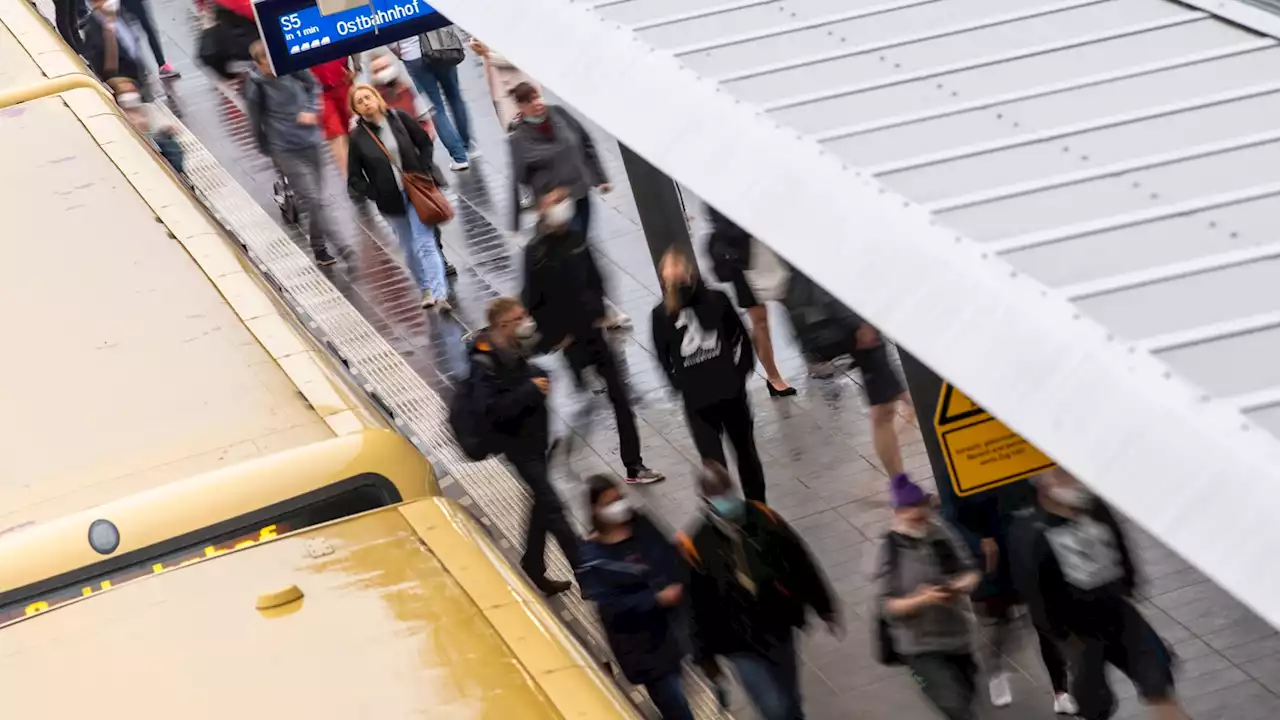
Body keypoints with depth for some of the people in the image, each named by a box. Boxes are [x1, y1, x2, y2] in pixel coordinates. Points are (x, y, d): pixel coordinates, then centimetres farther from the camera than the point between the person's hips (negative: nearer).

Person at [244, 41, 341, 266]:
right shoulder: (255, 86, -19)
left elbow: (313, 85, 8)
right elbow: (256, 120, -7)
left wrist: (311, 110, -8)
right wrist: (266, 148, 4)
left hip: (309, 140, 5)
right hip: (285, 149, -5)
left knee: (314, 195, 18)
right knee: (312, 198, -9)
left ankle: (320, 247, 35)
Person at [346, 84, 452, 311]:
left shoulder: (398, 118, -6)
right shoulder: (357, 137, -7)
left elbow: (425, 142, 7)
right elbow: (354, 178, -2)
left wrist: (424, 171, -4)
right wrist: (374, 194, -13)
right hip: (390, 200, 1)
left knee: (424, 243, -10)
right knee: (409, 249, 12)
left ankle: (440, 294, -14)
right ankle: (427, 289, 28)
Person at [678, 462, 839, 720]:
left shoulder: (762, 518, -10)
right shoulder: (695, 544, -19)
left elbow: (800, 564, 1)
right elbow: (696, 606, -10)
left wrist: (824, 607, 7)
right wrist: (706, 655, -4)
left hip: (778, 627, 4)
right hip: (741, 642, -4)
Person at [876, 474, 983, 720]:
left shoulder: (942, 533, -7)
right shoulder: (890, 550, -17)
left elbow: (971, 571, 0)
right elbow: (888, 607, -17)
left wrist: (964, 584, -23)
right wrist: (922, 600, -33)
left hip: (955, 634, 5)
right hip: (920, 643, -5)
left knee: (966, 692, 26)